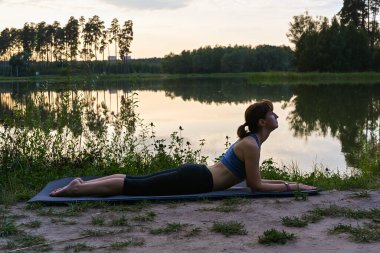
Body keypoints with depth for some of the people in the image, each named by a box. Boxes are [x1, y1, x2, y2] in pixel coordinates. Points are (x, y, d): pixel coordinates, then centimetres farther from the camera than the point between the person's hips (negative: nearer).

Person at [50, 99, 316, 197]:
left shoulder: (251, 139, 16)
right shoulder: (252, 144, -13)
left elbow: (252, 178, 25)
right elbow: (256, 185, -11)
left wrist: (287, 181, 23)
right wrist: (290, 186, -2)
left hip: (193, 173, 8)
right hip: (194, 180, -8)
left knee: (136, 180, 10)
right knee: (134, 186, -9)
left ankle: (82, 183, 13)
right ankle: (75, 189, -8)